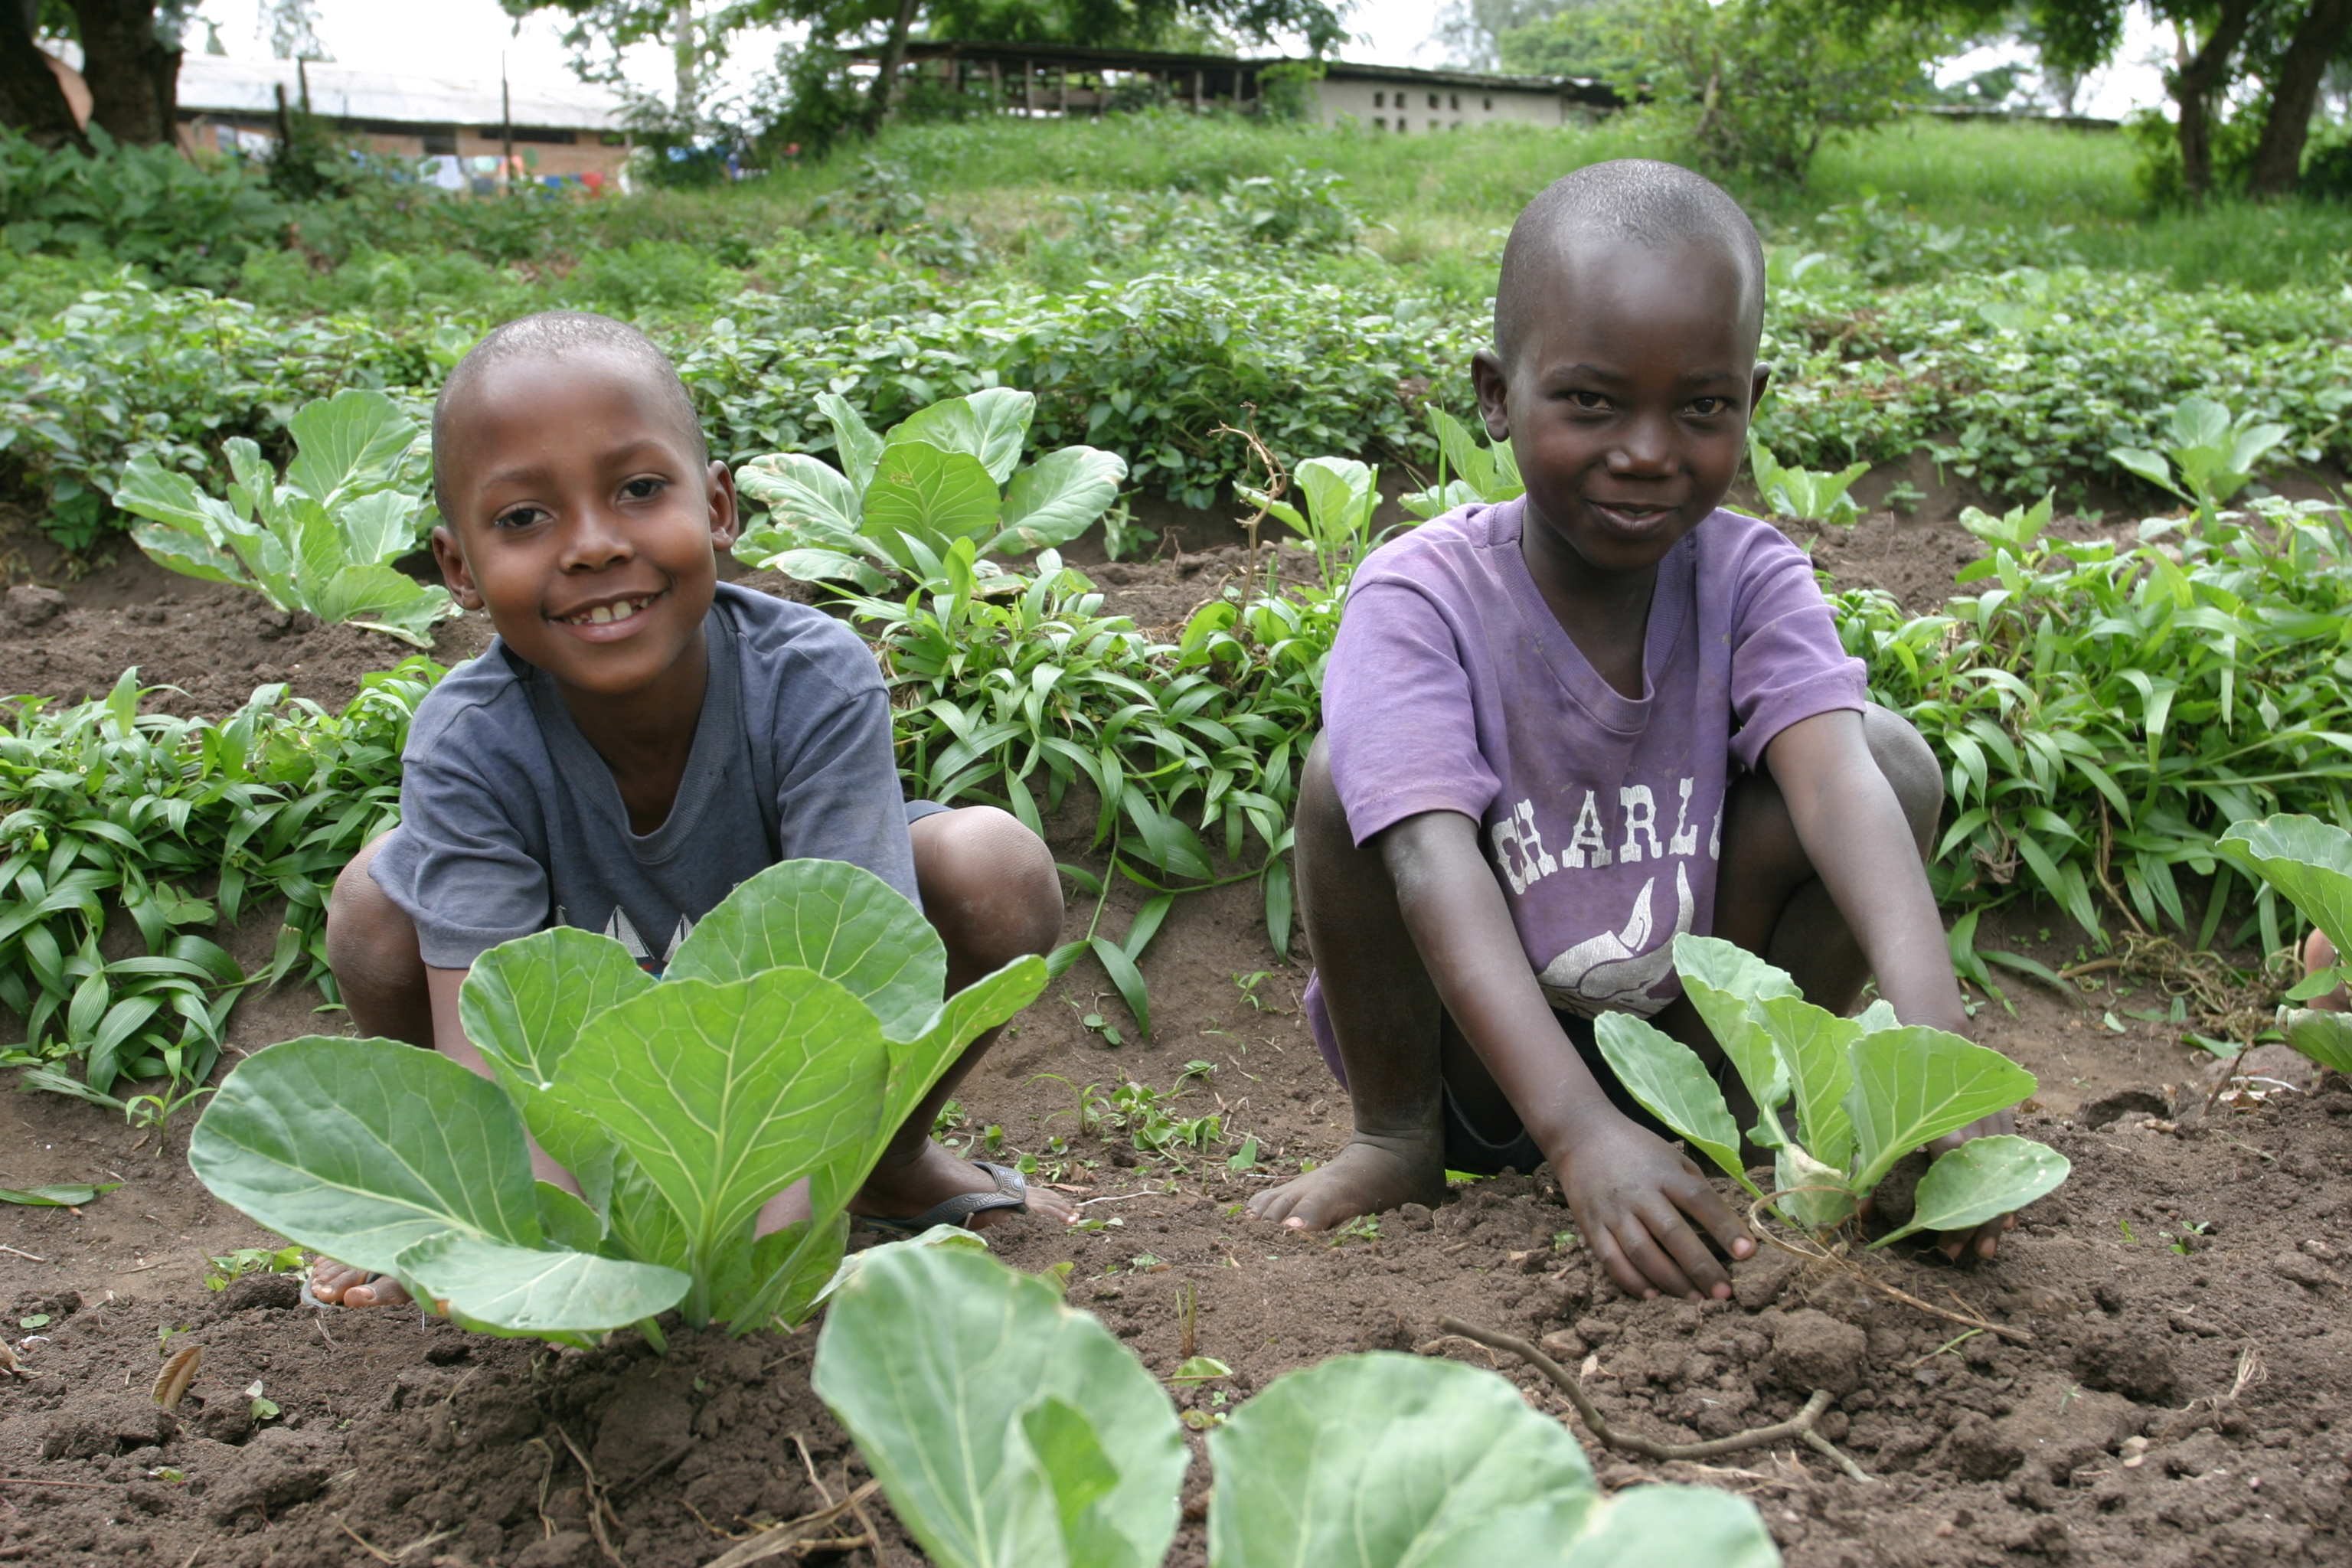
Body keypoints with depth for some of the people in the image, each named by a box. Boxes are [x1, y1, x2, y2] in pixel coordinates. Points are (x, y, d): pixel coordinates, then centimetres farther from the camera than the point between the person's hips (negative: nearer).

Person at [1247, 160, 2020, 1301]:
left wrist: (1932, 1033, -48)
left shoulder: (1749, 578, -11)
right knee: (1343, 773, -28)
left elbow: (1841, 782, -30)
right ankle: (1396, 1133, -5)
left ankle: (1731, 1107, 0)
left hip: (1689, 1021, 2)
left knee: (1895, 754, -17)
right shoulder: (1419, 597, -20)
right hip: (1476, 1060, -2)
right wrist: (1581, 1130, -48)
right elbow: (1434, 867, -35)